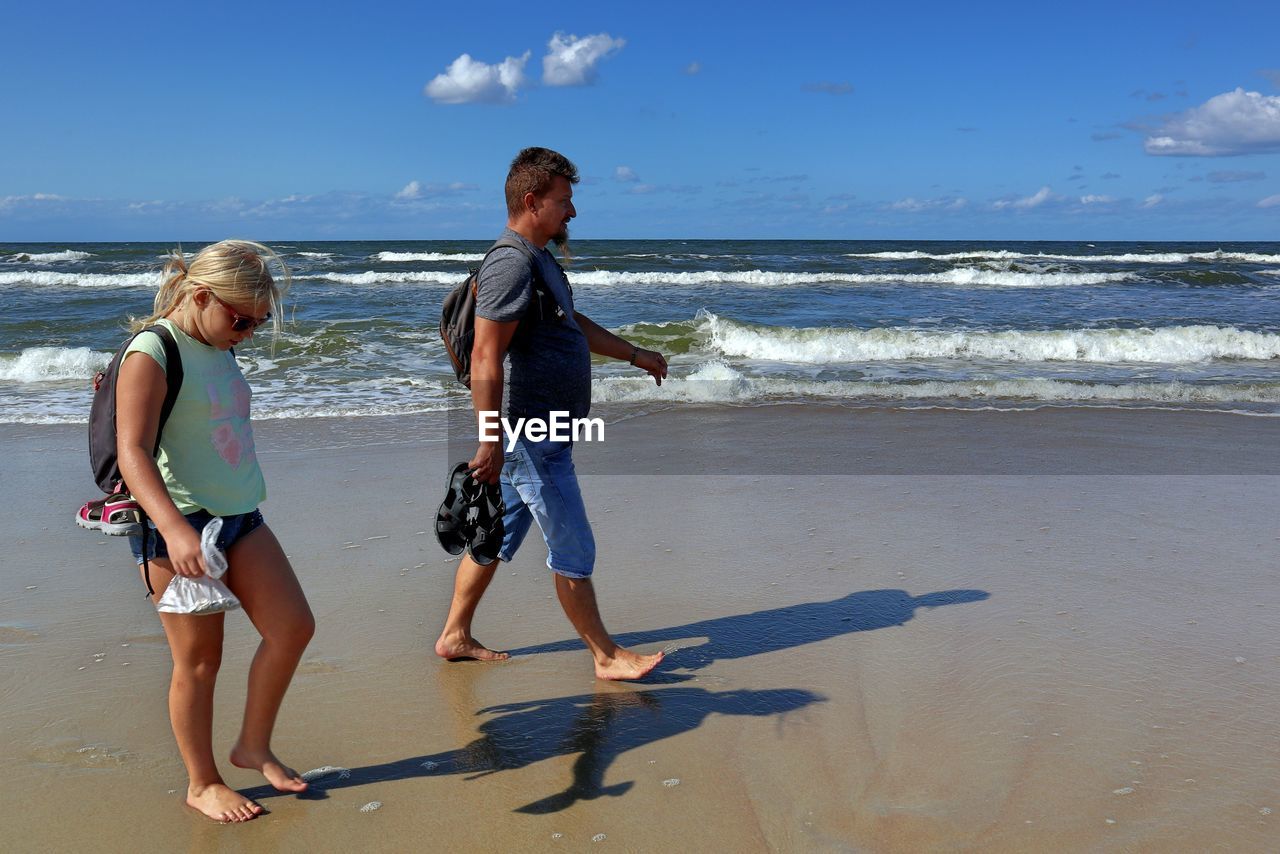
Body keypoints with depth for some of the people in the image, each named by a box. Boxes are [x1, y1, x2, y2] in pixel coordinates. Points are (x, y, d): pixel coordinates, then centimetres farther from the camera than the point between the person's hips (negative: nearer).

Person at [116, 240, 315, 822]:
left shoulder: (221, 350, 11)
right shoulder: (152, 353, -14)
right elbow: (132, 451, -23)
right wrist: (174, 528, -35)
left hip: (239, 516, 8)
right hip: (178, 524, -8)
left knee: (293, 626, 2)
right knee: (198, 659, 3)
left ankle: (253, 746, 21)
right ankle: (202, 783, 21)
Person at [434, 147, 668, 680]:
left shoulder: (538, 259, 15)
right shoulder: (512, 264, -19)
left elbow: (573, 325, 29)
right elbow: (485, 358, -24)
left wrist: (635, 354, 33)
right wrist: (491, 444, -27)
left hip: (535, 435, 10)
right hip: (531, 436, -10)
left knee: (497, 538, 17)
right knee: (574, 552, 0)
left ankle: (455, 636, 29)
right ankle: (606, 657, 13)